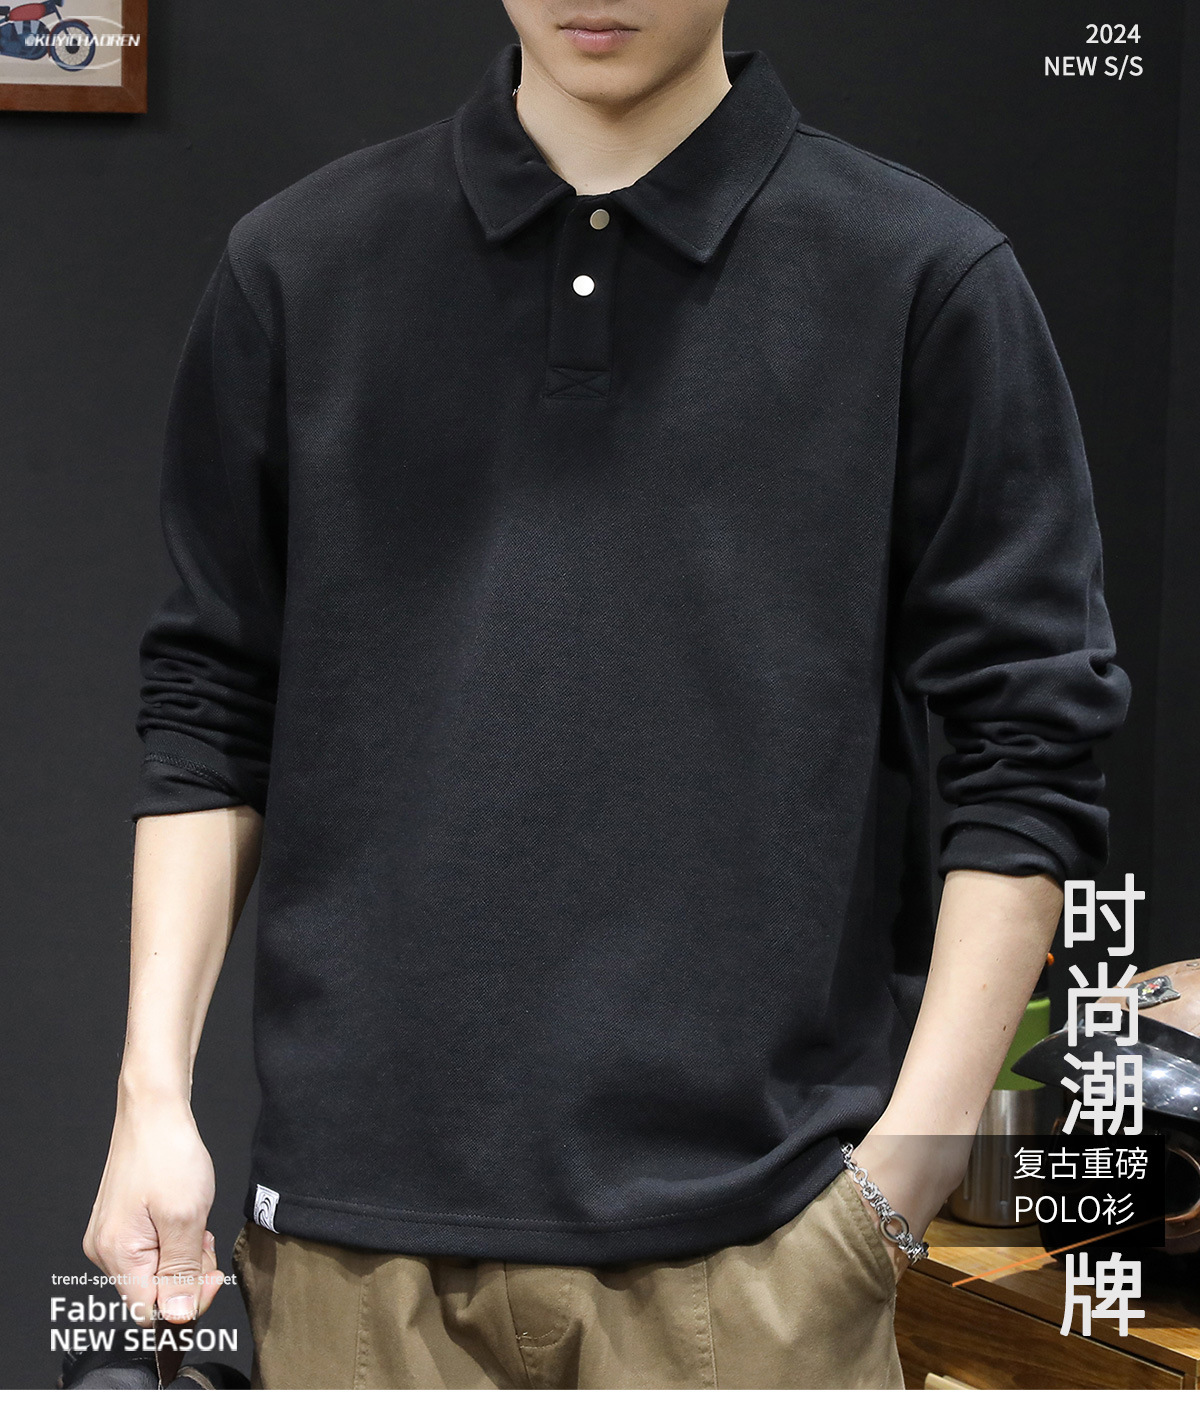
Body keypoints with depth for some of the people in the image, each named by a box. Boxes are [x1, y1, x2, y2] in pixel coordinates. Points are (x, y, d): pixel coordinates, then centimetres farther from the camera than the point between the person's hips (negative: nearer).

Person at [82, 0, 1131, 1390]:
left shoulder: (923, 276, -1)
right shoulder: (301, 267, 7)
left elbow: (1027, 751, -1)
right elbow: (211, 710, 10)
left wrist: (909, 1162, -7)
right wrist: (154, 1090, 3)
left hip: (750, 1230, -2)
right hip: (362, 1220, 2)